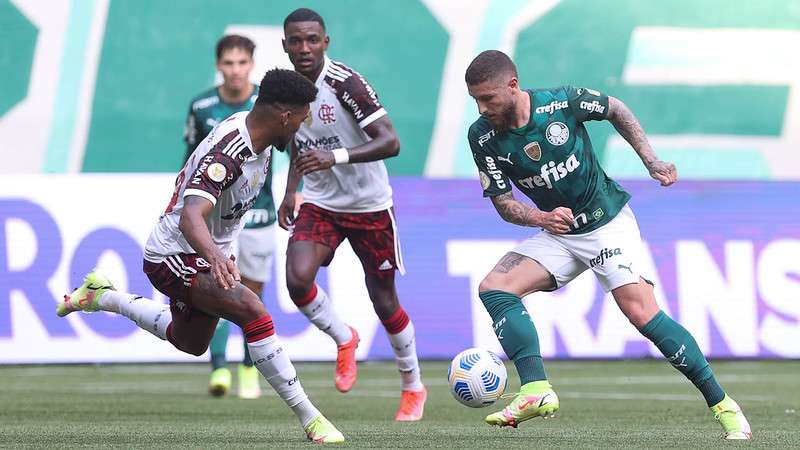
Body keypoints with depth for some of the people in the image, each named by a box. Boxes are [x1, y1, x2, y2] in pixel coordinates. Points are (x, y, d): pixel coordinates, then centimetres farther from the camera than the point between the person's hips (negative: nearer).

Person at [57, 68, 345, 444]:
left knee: (190, 343, 28)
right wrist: (215, 255, -65)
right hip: (174, 257, -10)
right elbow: (191, 216, -47)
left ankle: (102, 297, 44)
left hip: (206, 253, 10)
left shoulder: (248, 124, -4)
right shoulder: (227, 155, -32)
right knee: (254, 312, -29)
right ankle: (308, 418, -23)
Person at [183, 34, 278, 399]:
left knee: (252, 294, 7)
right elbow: (191, 157, 11)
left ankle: (250, 371, 26)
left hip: (258, 214, 0)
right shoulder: (201, 106, -2)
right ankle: (219, 370, -23)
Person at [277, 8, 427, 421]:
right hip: (319, 205, 4)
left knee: (384, 301, 5)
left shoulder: (346, 84, -21)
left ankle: (413, 388, 28)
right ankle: (344, 339, 8)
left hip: (369, 205, -4)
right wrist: (290, 192, 12)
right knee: (297, 279, -21)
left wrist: (335, 157, -41)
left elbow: (390, 142, -29)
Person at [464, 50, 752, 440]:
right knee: (493, 287, -16)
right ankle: (536, 390, -26)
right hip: (558, 235, 4)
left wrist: (650, 159, -1)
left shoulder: (563, 102, -17)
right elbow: (503, 202, -6)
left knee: (641, 311, -19)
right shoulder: (483, 137, -10)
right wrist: (542, 218, -25)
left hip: (608, 221, -4)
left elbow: (615, 110, 3)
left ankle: (723, 406, -13)